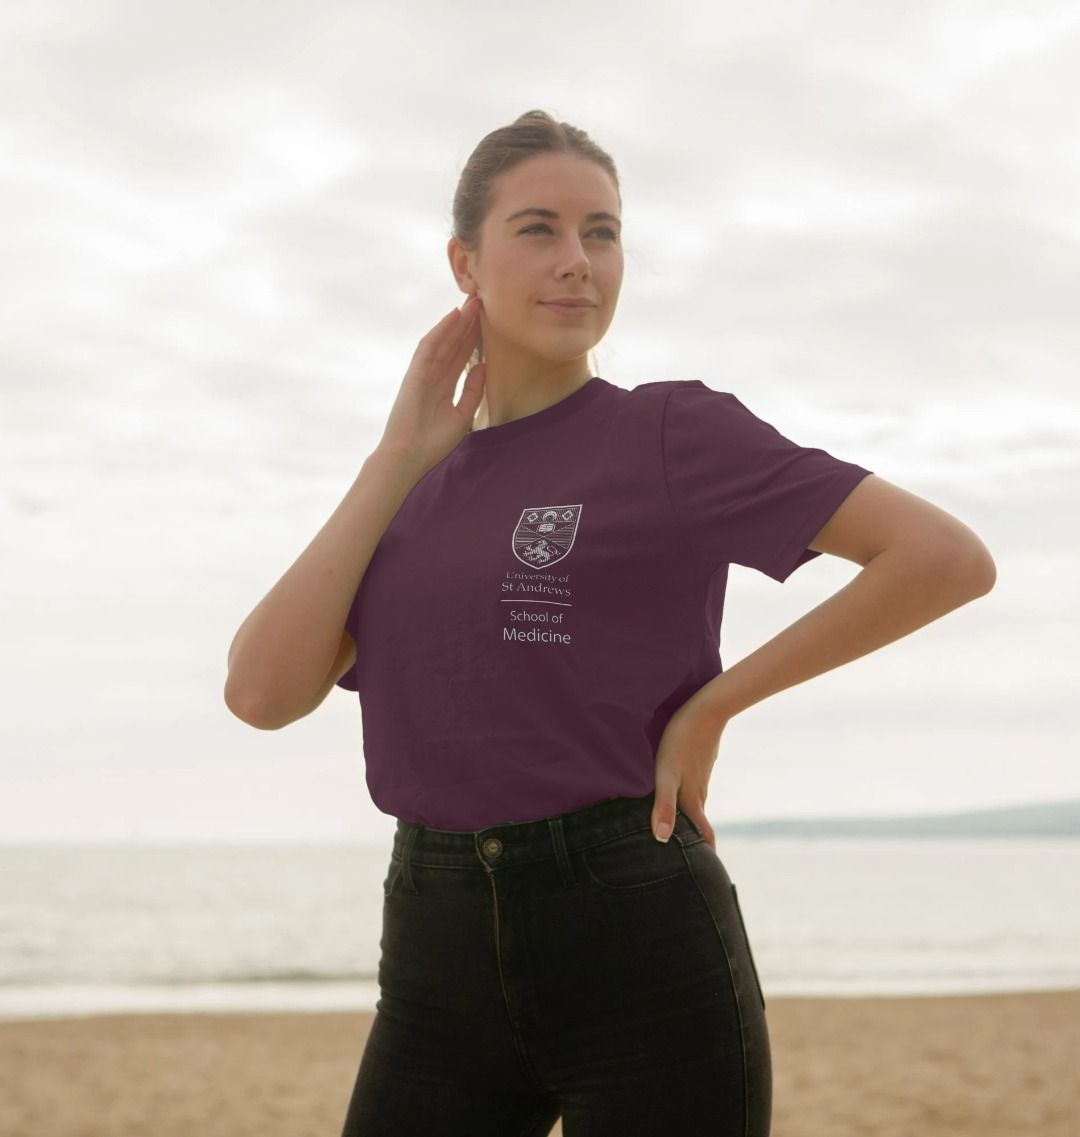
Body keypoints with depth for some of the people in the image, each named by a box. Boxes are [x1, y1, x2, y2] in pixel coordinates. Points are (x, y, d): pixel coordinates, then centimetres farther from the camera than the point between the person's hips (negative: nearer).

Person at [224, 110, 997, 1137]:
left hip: (642, 951, -4)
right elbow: (264, 694, 0)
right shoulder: (414, 485, 13)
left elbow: (950, 557, -9)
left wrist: (714, 702, -7)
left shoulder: (674, 431, -1)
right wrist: (401, 458, -1)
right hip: (440, 955, 5)